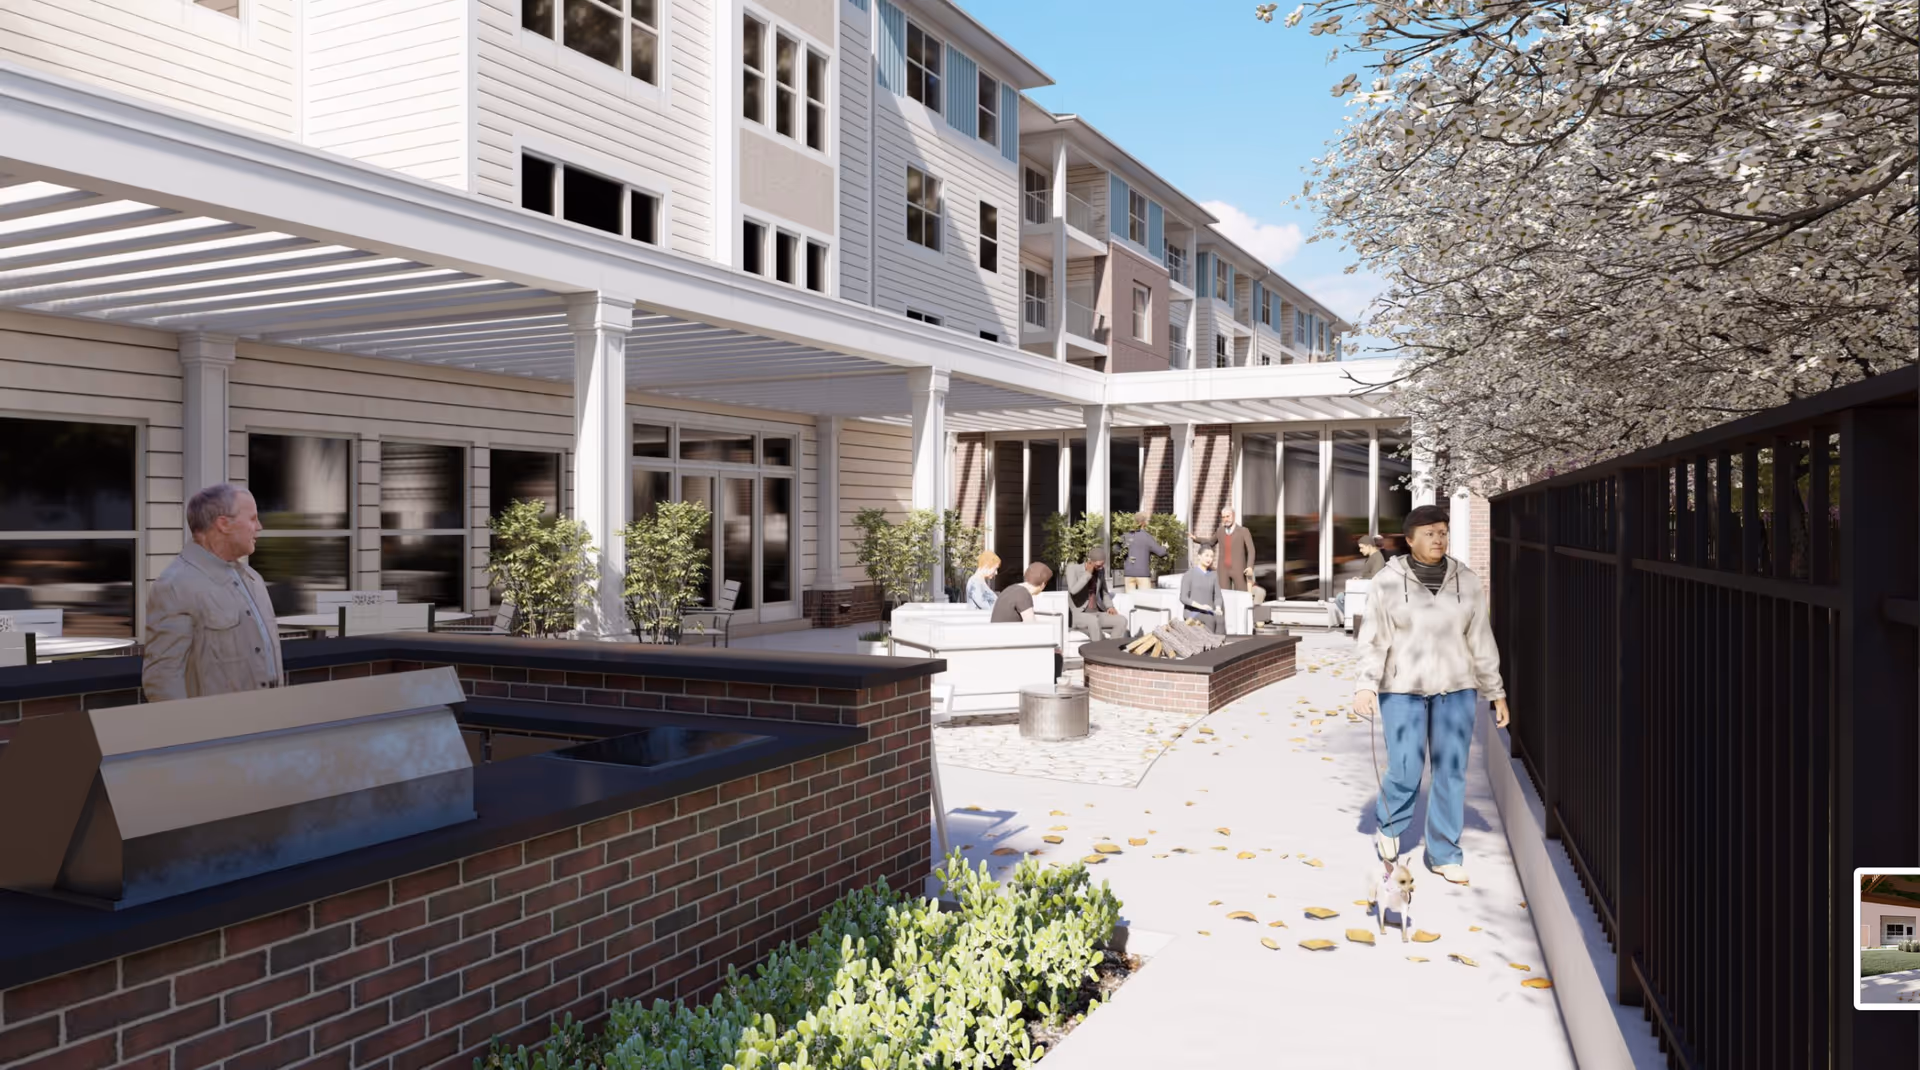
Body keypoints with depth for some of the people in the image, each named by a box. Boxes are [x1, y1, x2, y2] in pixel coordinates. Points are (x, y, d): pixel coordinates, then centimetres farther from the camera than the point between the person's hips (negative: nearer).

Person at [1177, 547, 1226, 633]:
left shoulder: (1213, 575, 12)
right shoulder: (1189, 575, -1)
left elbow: (1217, 597, 9)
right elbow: (1183, 598, -7)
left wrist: (1218, 609, -12)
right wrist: (1200, 606, -21)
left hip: (1209, 614, 4)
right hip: (1193, 614, -4)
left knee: (1219, 618, -28)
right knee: (1211, 621, -32)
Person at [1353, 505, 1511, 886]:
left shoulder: (1466, 582, -1)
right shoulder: (1388, 583, -8)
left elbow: (1481, 642, 4)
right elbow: (1374, 641, -8)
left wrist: (1496, 693, 5)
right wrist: (1365, 687, -20)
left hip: (1455, 687, 2)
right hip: (1403, 689, -2)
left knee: (1452, 772, 3)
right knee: (1405, 773, -2)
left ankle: (1444, 854, 17)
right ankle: (1389, 823, 29)